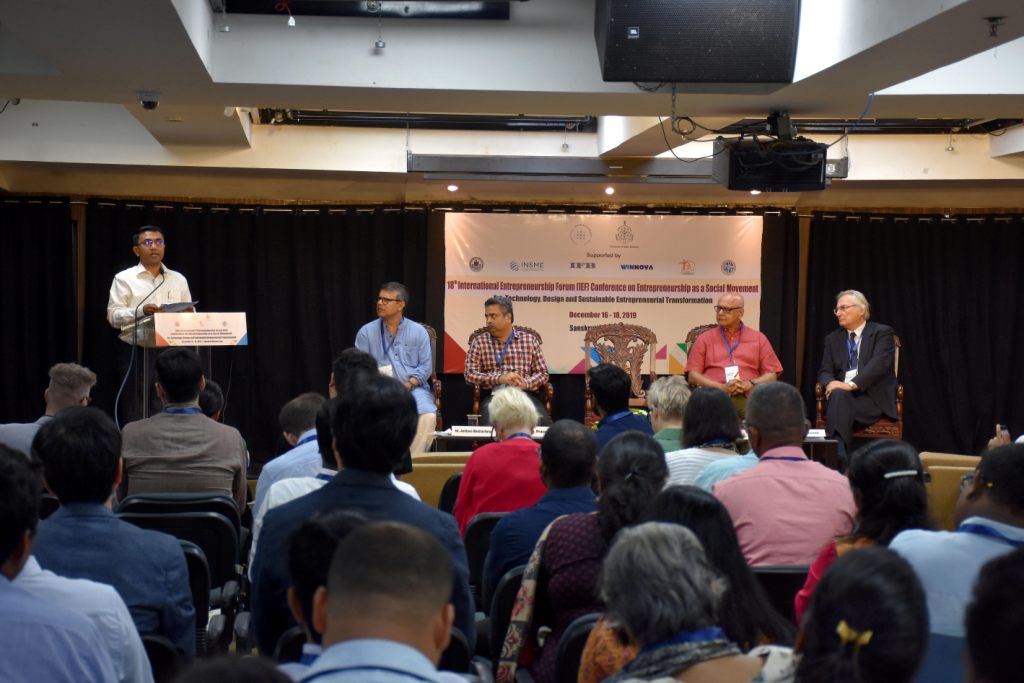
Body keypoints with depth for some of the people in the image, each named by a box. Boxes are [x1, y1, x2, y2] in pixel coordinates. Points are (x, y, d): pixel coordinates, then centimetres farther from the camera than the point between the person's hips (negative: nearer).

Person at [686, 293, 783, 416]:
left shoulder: (759, 338, 19)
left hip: (747, 398, 1)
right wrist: (722, 387, -8)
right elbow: (692, 376, 7)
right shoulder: (704, 339, 16)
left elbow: (772, 375, 14)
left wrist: (750, 384, -6)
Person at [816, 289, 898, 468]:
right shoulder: (832, 338, 20)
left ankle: (836, 459, -44)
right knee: (837, 395, -34)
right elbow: (824, 371, 12)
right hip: (841, 396, 4)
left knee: (839, 396, -35)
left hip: (873, 398, -4)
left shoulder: (882, 332, 5)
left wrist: (851, 384, -25)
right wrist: (831, 382, -15)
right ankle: (839, 461, -47)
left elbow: (880, 364, -12)